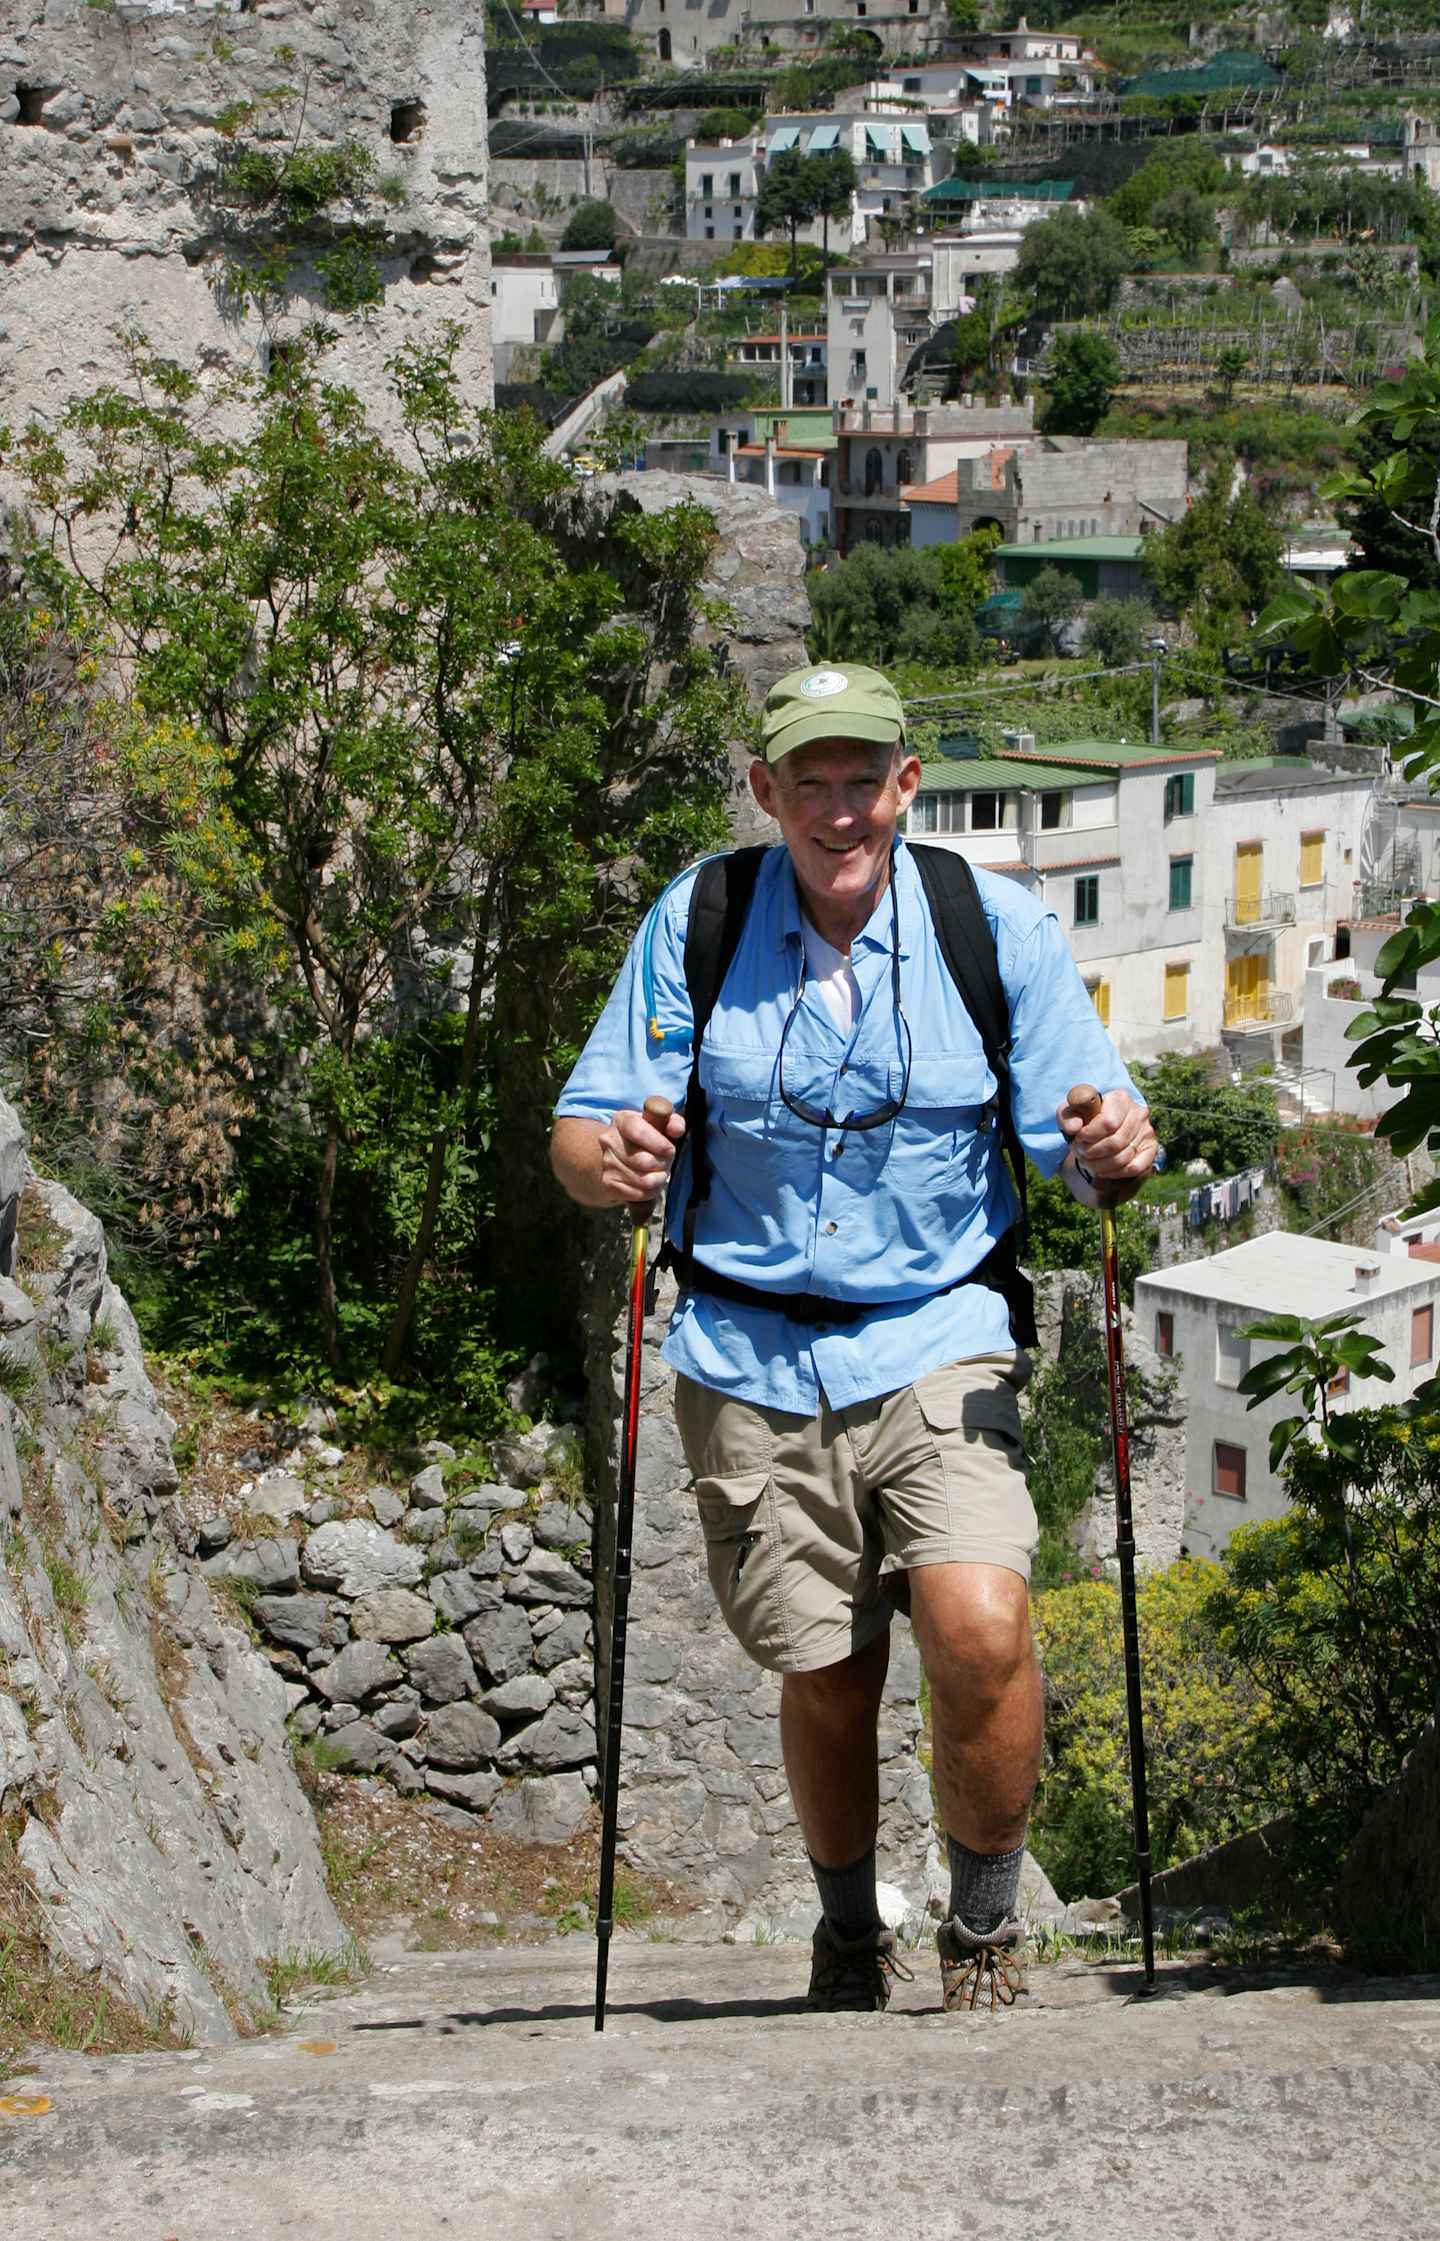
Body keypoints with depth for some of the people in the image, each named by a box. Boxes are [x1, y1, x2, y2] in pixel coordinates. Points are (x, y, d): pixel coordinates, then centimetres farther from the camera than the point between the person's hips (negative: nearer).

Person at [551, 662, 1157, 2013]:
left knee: (979, 1631, -21)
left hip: (937, 1341, -1)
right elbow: (581, 1138, -2)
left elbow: (1080, 1149, 0)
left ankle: (985, 1928, 5)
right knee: (825, 1683, 8)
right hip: (751, 1362, 1)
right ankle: (848, 1940, 36)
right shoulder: (694, 925, -1)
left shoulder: (998, 926, -3)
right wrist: (610, 1160, -25)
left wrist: (1115, 1154, -24)